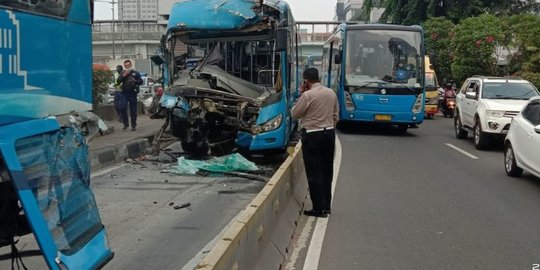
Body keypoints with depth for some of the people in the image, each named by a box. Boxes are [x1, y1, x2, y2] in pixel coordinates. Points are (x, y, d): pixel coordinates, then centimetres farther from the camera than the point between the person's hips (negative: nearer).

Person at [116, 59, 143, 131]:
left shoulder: (136, 73, 7)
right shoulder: (123, 73, 13)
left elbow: (141, 81, 1)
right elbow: (118, 81, 4)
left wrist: (135, 81, -18)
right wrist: (123, 76, -10)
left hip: (133, 93, -2)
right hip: (124, 93, 2)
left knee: (133, 110, 0)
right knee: (122, 108, -13)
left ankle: (133, 126, 9)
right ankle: (125, 123, 2)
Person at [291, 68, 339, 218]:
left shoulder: (307, 95, -15)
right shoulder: (331, 93, 5)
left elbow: (294, 114, -6)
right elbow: (335, 115, 12)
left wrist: (301, 95, 0)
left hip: (312, 136, -6)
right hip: (329, 133, 7)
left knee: (314, 173, 0)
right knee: (327, 171, 13)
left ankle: (319, 208, 2)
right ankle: (326, 205, 22)